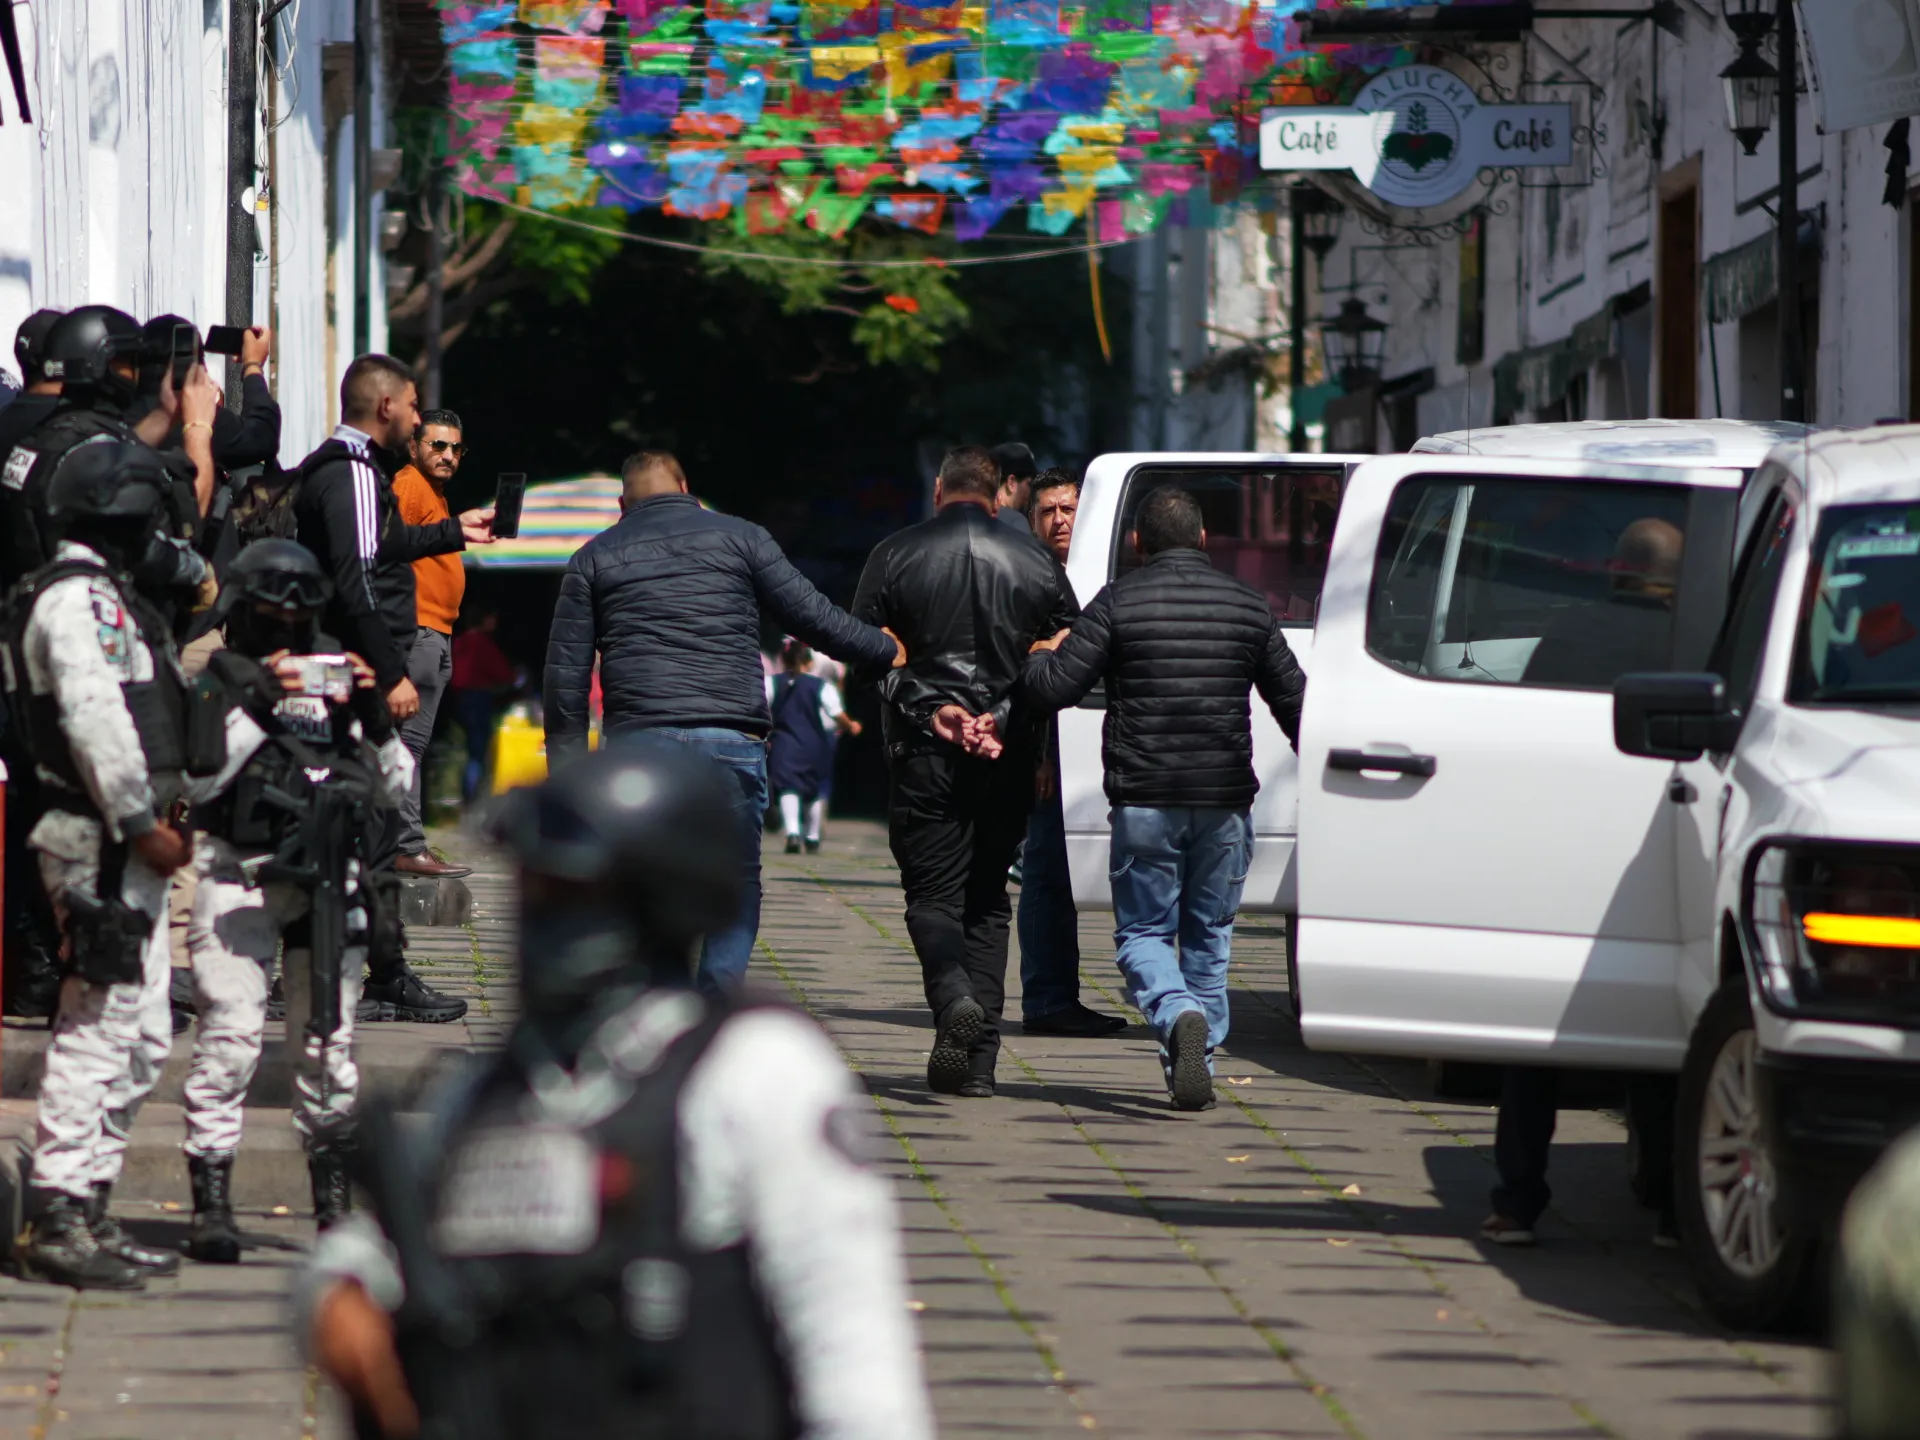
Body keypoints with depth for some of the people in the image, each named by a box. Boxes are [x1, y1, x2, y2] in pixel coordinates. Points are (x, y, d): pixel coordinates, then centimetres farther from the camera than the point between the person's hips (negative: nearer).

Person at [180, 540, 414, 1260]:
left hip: (329, 874, 4)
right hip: (239, 874, -4)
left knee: (328, 1038, 7)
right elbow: (196, 776, -10)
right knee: (230, 1033, -12)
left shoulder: (336, 674, 14)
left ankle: (334, 1196, 19)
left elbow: (397, 784, 13)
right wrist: (255, 707, -16)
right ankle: (211, 1205, -11)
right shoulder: (216, 679, 4)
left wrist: (373, 715, -3)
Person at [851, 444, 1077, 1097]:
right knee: (987, 902, 11)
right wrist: (1003, 717, -3)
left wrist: (931, 709, -10)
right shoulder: (1034, 561, 6)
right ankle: (979, 1061, 3)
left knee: (933, 894, 4)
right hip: (1008, 760, 2)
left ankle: (954, 996, -27)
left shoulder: (895, 555, 0)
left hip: (925, 750, -2)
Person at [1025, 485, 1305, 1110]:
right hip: (1226, 800, 2)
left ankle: (1179, 1016, -24)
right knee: (1209, 936, 15)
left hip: (1144, 800, -2)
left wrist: (1042, 655, 15)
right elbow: (1294, 700, 14)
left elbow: (1055, 687, -8)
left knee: (1143, 930, 4)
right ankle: (1199, 1059, 13)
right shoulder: (1247, 605, 7)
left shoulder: (1118, 602, -3)